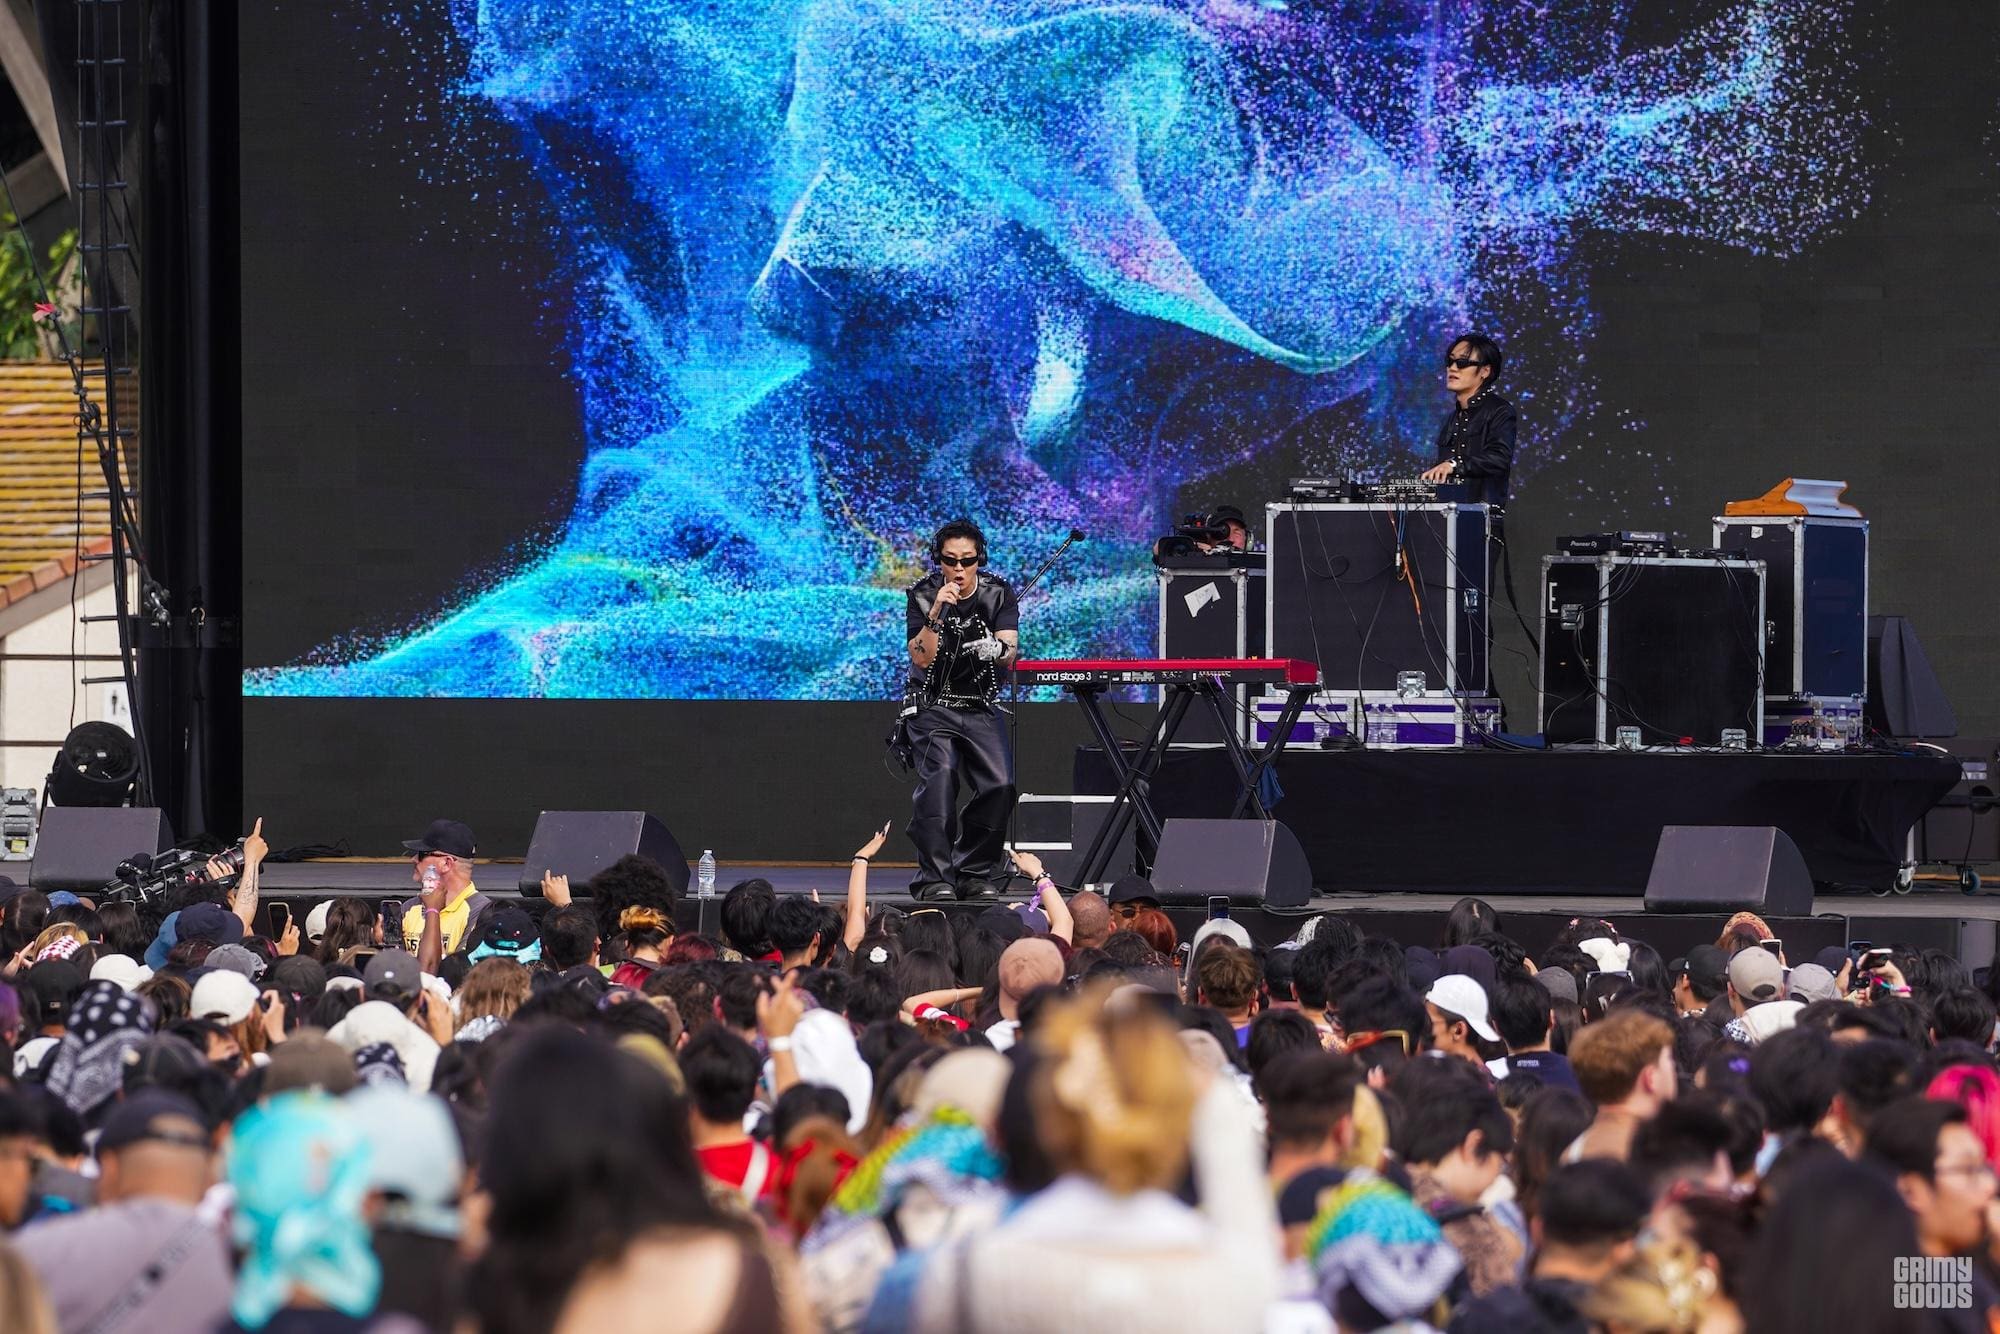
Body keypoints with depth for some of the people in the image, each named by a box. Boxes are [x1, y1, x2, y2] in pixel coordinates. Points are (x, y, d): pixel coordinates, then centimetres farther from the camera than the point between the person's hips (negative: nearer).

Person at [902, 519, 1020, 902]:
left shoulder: (998, 594, -1)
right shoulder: (923, 597, -6)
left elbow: (1010, 653, -12)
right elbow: (921, 658, -16)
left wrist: (1000, 649, -36)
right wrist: (937, 613, -29)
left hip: (980, 708, 2)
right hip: (933, 706, -2)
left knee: (999, 784, -15)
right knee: (939, 777, -23)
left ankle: (973, 874, 1)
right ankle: (934, 879, -21)